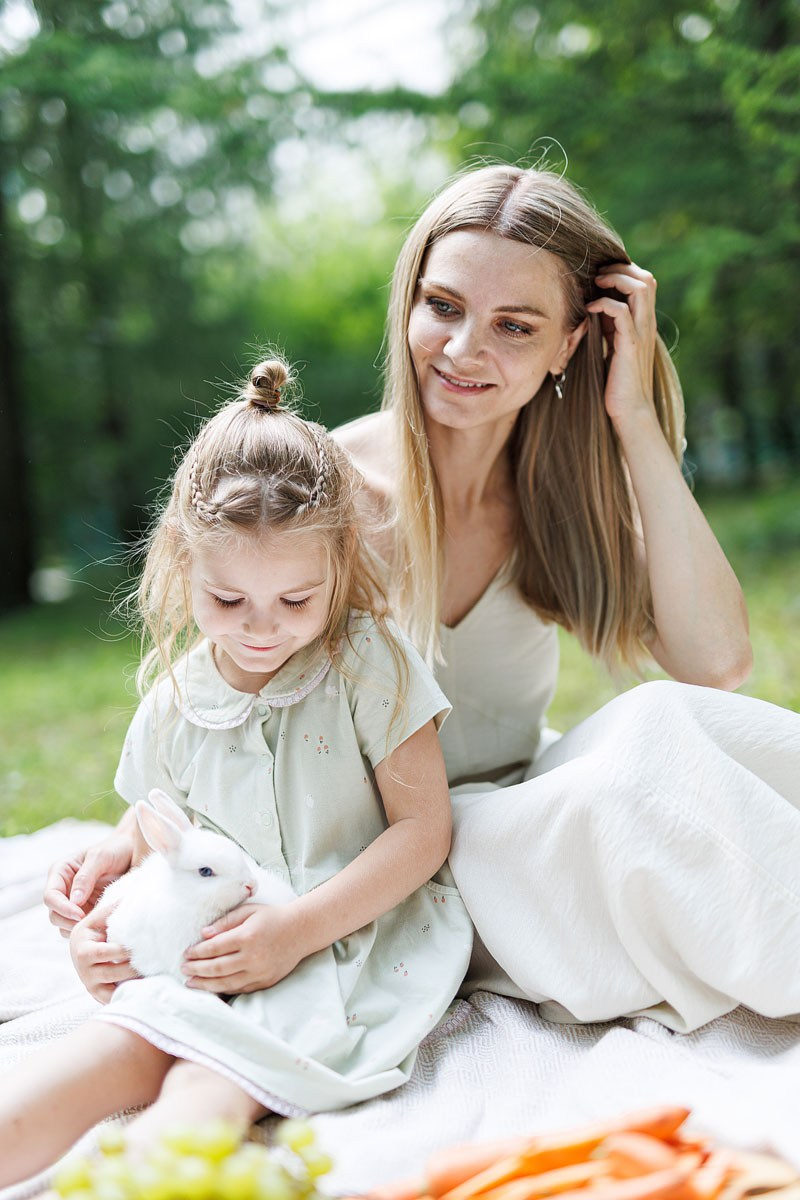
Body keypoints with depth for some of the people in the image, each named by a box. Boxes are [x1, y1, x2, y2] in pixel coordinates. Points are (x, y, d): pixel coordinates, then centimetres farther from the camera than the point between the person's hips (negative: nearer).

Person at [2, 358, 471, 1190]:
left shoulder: (368, 664, -7)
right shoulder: (175, 699, 6)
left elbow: (423, 828, -10)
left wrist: (297, 929, -18)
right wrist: (100, 890, 0)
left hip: (351, 939, -4)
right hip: (206, 949, 5)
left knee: (208, 1082, -29)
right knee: (109, 1051, -22)